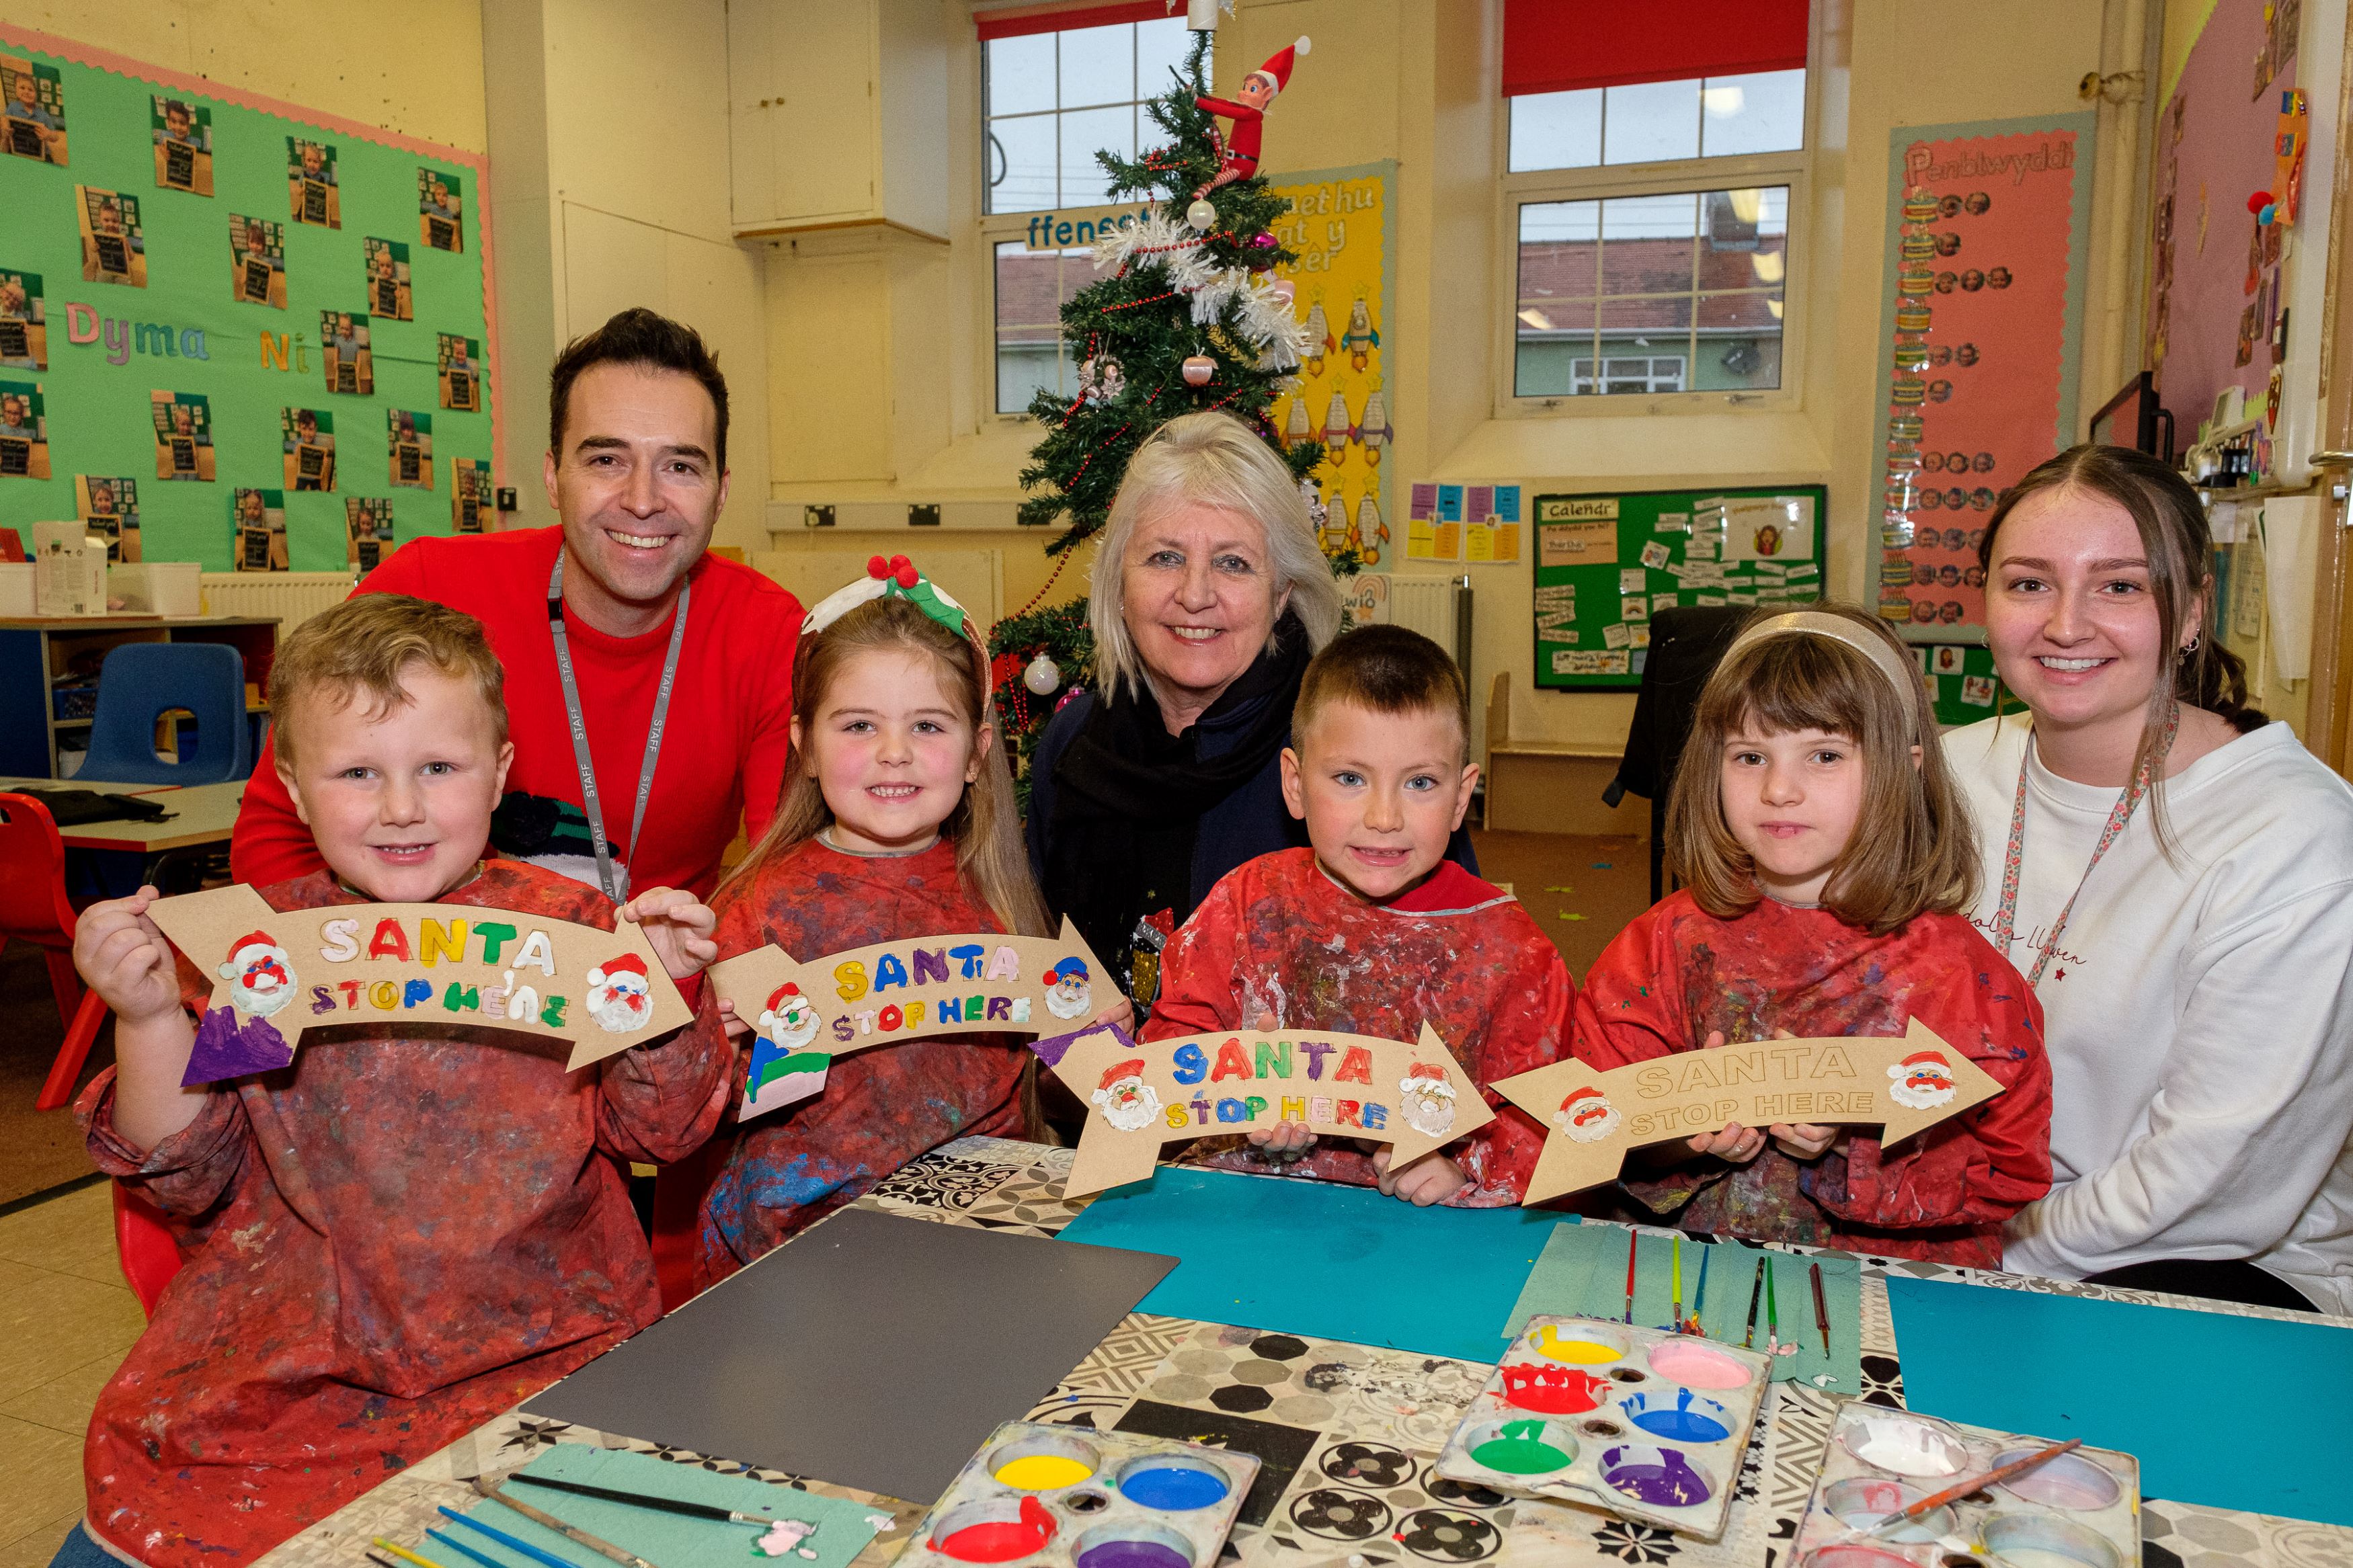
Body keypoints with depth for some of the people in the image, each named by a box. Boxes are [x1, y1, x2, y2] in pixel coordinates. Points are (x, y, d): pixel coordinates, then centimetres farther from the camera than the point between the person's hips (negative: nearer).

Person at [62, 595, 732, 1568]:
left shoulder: (570, 929, -2)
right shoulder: (252, 947, 2)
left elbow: (657, 1131, 0)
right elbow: (185, 1182, 3)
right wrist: (148, 1020, -12)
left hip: (535, 1342, -2)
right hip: (282, 1355, 3)